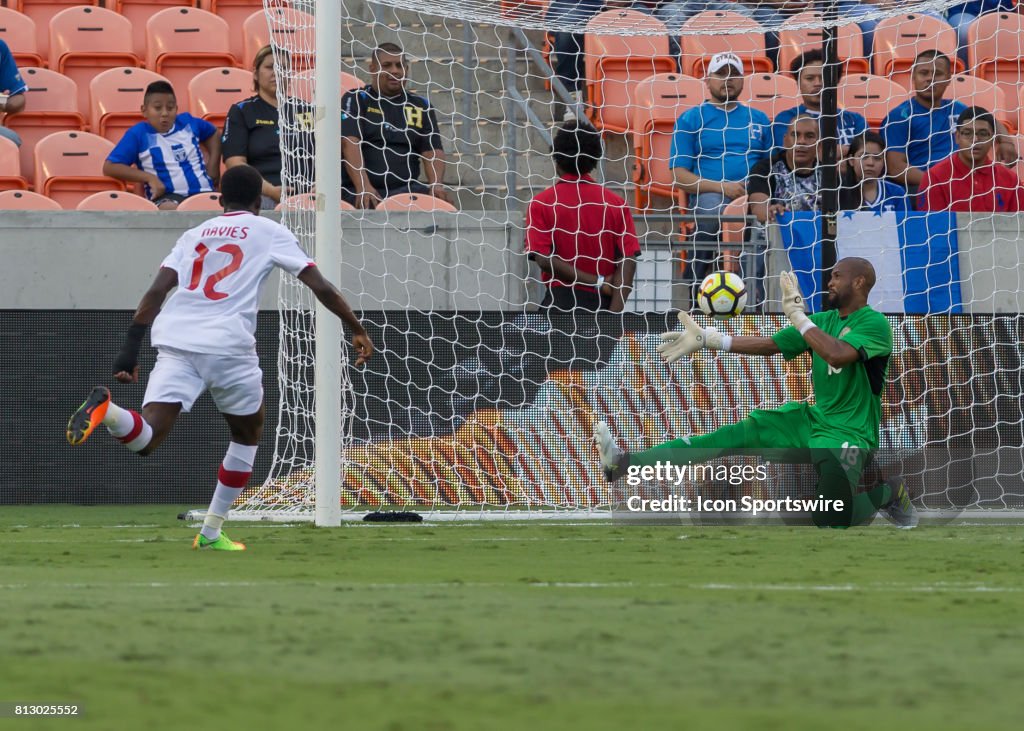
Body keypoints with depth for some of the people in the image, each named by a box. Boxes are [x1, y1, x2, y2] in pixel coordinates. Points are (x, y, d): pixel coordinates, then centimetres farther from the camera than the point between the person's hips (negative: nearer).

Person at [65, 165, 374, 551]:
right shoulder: (269, 232, 15)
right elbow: (321, 288, 10)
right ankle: (211, 532, 21)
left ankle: (106, 409, -41)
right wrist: (357, 329, 20)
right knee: (248, 432, 23)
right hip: (229, 346, -2)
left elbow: (155, 292, 12)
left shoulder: (194, 234, 24)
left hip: (174, 343, 2)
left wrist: (130, 348, 9)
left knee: (145, 440, -8)